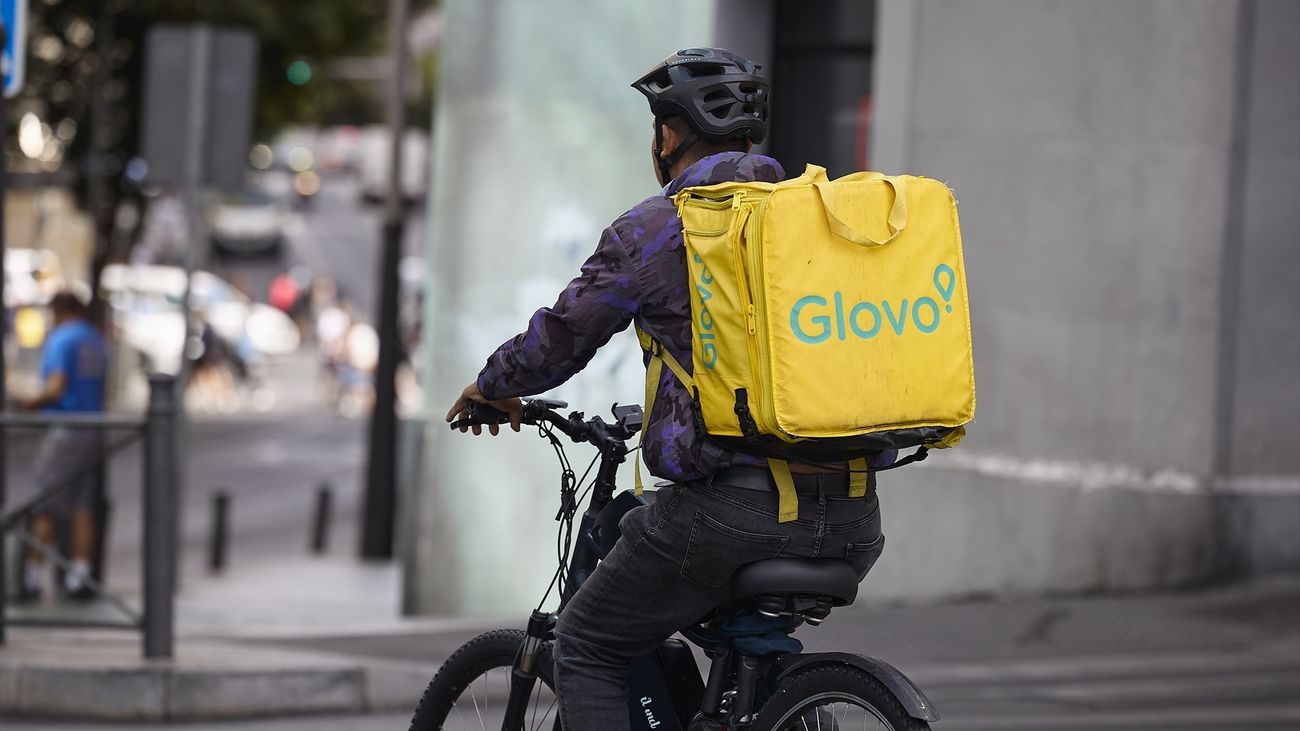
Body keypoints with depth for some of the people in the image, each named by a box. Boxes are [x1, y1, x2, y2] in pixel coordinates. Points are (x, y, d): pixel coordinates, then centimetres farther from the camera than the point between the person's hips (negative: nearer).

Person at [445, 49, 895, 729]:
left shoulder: (653, 229, 0)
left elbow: (560, 338, 6)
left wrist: (493, 386, 28)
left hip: (734, 511, -6)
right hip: (849, 524, 6)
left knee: (587, 649, 13)